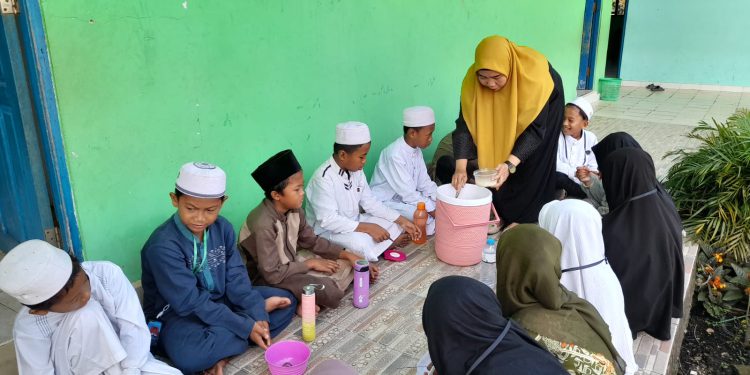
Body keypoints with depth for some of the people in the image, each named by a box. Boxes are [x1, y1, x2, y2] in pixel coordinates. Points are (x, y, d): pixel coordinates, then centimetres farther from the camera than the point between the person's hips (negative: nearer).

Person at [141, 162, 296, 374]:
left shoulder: (223, 228, -5)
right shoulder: (163, 246, -24)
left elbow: (236, 277, -5)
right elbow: (190, 302, -25)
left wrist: (257, 313, -20)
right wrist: (245, 326, -25)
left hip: (220, 302, 7)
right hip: (177, 314, -6)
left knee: (286, 301, -2)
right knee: (189, 356, -39)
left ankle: (222, 351, -16)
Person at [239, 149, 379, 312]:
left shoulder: (295, 209, -7)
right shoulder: (263, 225, -30)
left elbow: (312, 241, 6)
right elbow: (273, 274, -27)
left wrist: (349, 255, -3)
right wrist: (311, 263, -16)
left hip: (291, 262, 8)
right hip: (268, 278, -8)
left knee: (346, 264, 4)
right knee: (331, 293, -27)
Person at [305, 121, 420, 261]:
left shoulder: (356, 170, -1)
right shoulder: (324, 178, -26)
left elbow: (370, 202, 5)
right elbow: (328, 220, -30)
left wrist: (401, 220, -4)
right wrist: (367, 228, -30)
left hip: (354, 223, 8)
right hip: (328, 231, -8)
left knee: (396, 224, 1)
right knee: (361, 243, -35)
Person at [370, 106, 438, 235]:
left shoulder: (417, 150, 0)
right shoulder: (395, 155, -28)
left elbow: (424, 182, 1)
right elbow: (408, 193, -27)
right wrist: (432, 209, -23)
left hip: (407, 196, 9)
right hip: (386, 201, -9)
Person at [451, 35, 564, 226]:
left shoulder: (534, 75, -42)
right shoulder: (472, 79, -32)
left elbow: (536, 128, -37)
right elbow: (465, 124, -30)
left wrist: (510, 163, -49)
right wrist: (461, 167, -41)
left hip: (544, 98, -3)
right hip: (505, 111, 3)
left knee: (533, 164, -6)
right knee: (498, 158, -2)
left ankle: (527, 220, 5)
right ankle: (502, 214, 13)